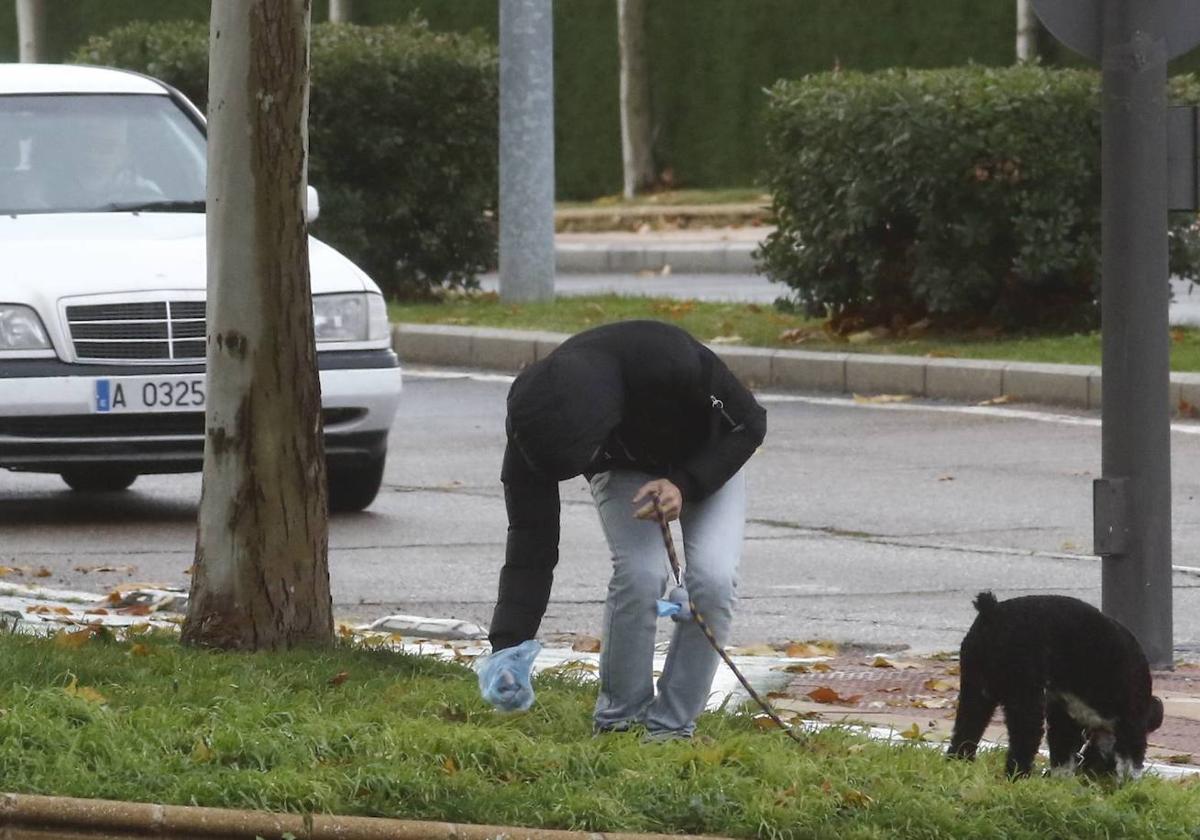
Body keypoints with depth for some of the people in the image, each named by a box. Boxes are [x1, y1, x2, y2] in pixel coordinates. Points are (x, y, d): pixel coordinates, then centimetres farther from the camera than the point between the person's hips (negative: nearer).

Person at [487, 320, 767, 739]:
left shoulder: (670, 361, -43)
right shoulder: (535, 424, -34)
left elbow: (748, 424, -24)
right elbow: (530, 544, -27)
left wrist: (686, 484, -37)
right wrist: (507, 648, -35)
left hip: (706, 463, -1)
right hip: (623, 469, 1)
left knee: (712, 579, -22)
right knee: (640, 574, -24)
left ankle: (672, 725, -6)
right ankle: (619, 720, -5)